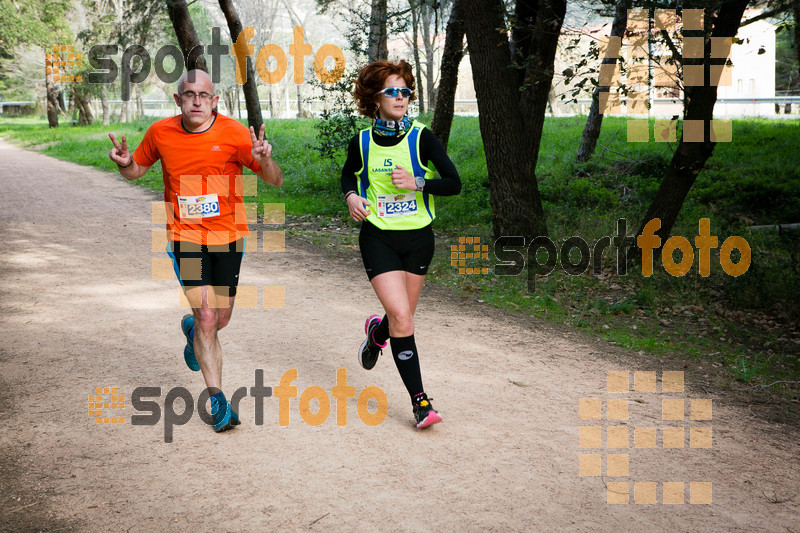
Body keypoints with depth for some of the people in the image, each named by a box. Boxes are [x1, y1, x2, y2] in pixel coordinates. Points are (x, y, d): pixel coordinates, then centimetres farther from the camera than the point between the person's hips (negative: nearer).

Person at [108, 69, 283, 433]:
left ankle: (193, 330, 49)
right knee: (206, 316, -11)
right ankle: (217, 400, -1)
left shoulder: (233, 133, -10)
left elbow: (275, 181, -10)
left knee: (221, 318, 11)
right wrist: (125, 163, -9)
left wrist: (264, 159, -32)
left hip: (228, 235, 1)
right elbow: (137, 170, 14)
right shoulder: (160, 133, -3)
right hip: (185, 236, -1)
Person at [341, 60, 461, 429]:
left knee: (402, 317, 12)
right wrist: (351, 197, -2)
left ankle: (376, 332, 51)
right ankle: (420, 401, -5)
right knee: (401, 316, -14)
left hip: (418, 237, 1)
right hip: (378, 237, -1)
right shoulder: (362, 142, -1)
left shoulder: (421, 137, -5)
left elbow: (454, 183, -7)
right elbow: (348, 175, 18)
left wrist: (417, 183, -20)